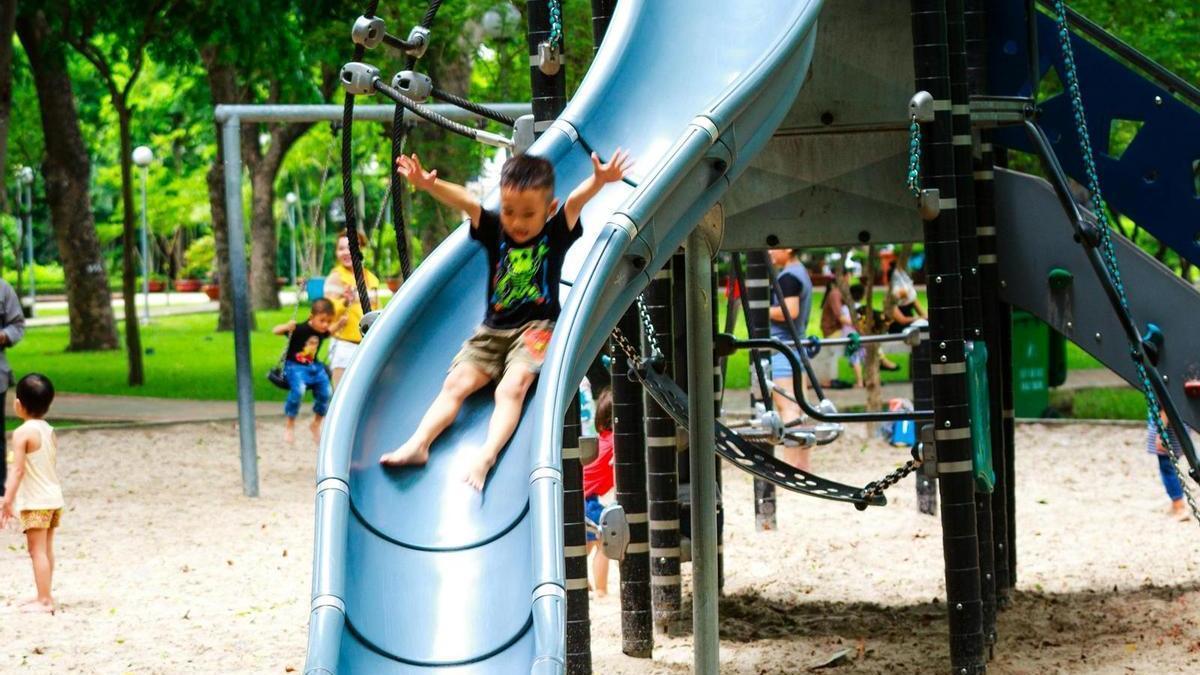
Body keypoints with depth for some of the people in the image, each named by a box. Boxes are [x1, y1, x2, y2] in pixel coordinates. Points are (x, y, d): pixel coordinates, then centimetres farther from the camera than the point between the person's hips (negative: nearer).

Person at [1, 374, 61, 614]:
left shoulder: (22, 433, -15)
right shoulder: (50, 431, 9)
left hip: (35, 502, -8)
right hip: (54, 497, 8)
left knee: (37, 550, -5)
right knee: (46, 549, 15)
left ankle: (44, 600, -6)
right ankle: (45, 597, 22)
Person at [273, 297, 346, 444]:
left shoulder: (323, 332, 1)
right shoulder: (300, 330, -20)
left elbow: (331, 329, 27)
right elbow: (276, 331, -24)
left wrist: (340, 323, 7)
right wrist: (287, 327, -43)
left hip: (314, 366, 6)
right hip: (295, 365, -6)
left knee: (326, 391, -11)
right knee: (298, 389, -32)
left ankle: (316, 424, 16)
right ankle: (290, 426, -13)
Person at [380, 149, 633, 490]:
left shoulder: (556, 233, -1)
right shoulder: (494, 230, 5)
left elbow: (576, 202, -20)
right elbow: (467, 203, -12)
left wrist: (598, 181, -41)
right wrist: (429, 185, -30)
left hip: (536, 328, -4)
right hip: (493, 329, 4)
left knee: (512, 387, -26)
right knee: (456, 382, -12)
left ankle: (486, 456, -42)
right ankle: (418, 443, -23)